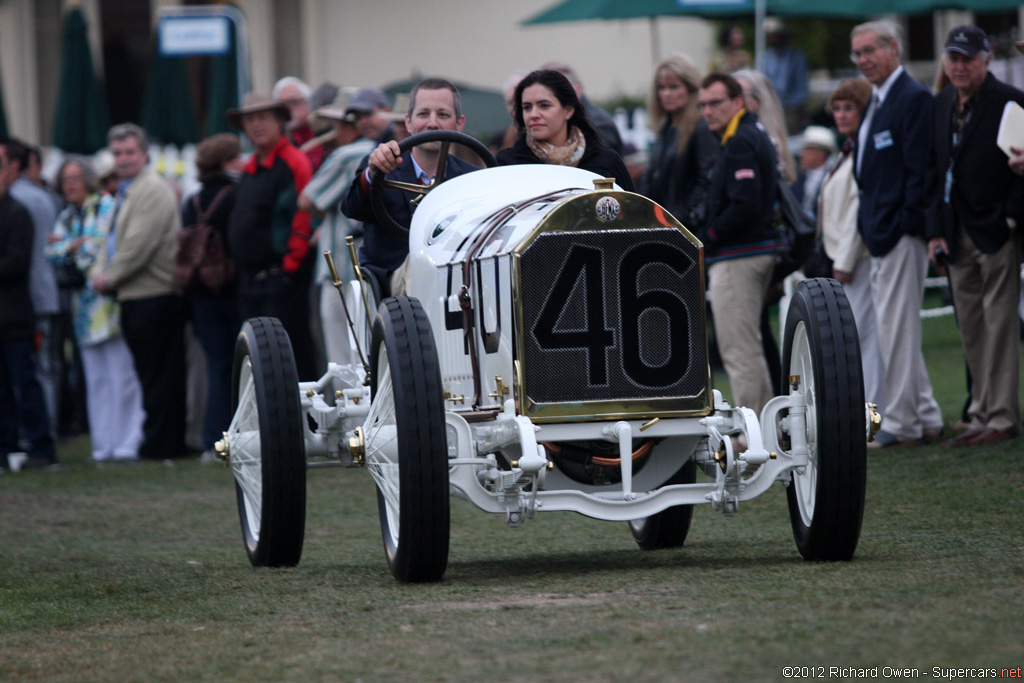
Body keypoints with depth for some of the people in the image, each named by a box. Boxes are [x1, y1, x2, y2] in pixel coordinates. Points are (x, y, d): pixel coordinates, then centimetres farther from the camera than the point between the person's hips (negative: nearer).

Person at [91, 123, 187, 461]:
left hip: (155, 297, -10)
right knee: (150, 373, 11)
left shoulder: (153, 191, -12)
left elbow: (139, 245, -19)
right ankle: (160, 442, 14)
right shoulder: (125, 191, 20)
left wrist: (110, 278, -9)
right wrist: (100, 272, 5)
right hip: (134, 297, 10)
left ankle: (160, 443, -4)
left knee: (158, 375, -6)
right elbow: (114, 240, 24)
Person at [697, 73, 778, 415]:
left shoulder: (739, 143, -16)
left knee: (739, 350, -8)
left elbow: (745, 206, -25)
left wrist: (705, 239, -15)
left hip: (736, 257, -11)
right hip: (760, 250, 11)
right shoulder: (757, 136, 17)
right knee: (749, 347, 18)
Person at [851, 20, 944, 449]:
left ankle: (902, 425, -3)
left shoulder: (914, 99, -12)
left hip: (901, 234, -10)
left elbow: (919, 169, -17)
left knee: (897, 328, -7)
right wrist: (868, 227, 16)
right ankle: (925, 419, 18)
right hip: (880, 235, 10)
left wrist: (905, 225, -19)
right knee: (893, 329, 13)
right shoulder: (877, 103, 18)